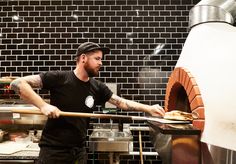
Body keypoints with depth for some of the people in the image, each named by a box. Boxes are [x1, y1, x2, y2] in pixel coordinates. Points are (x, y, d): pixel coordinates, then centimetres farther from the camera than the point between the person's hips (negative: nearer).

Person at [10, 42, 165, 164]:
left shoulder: (97, 87, -1)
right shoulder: (59, 78, -14)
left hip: (79, 150, 5)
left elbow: (122, 102, 7)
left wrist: (148, 108, -1)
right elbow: (18, 83, -16)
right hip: (53, 150, -4)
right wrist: (43, 105, -27)